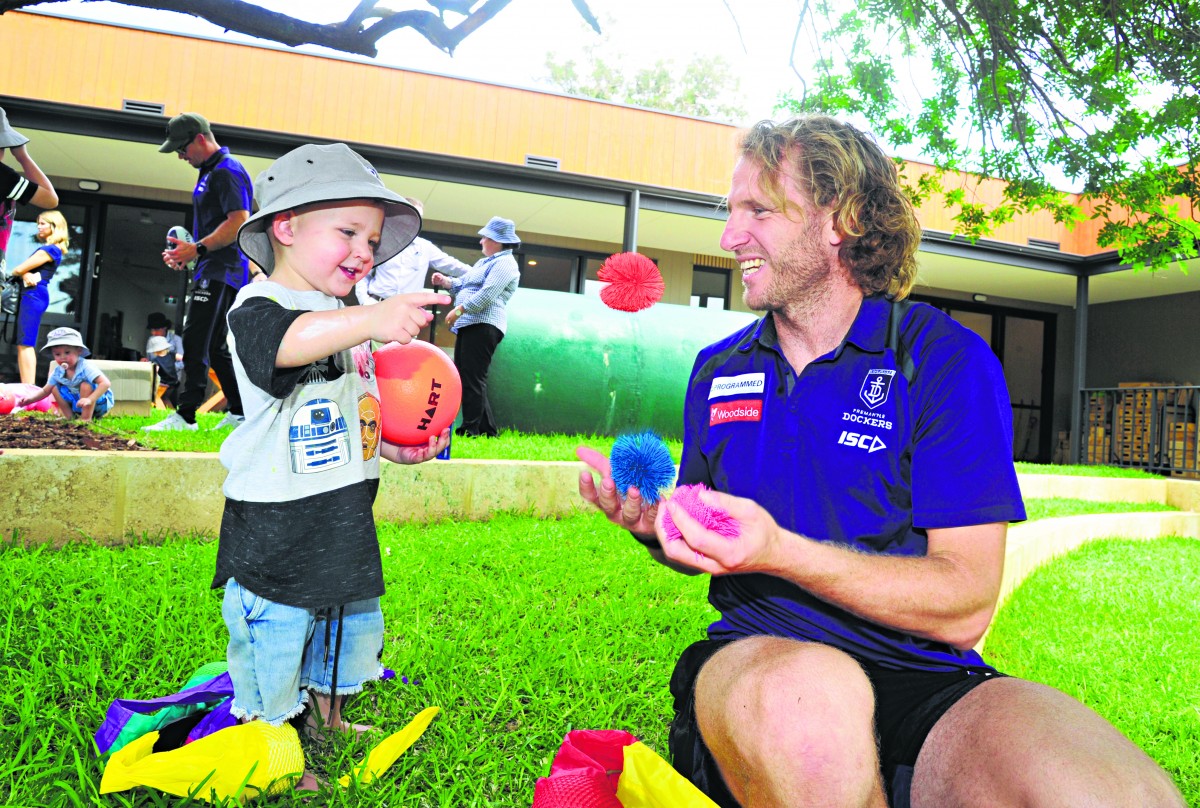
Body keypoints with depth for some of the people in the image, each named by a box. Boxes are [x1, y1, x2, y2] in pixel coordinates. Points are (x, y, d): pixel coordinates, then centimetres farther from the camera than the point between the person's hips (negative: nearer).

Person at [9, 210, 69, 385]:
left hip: (34, 294, -10)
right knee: (25, 344, 10)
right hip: (34, 295, 10)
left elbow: (18, 269, -11)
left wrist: (22, 272, 11)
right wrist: (26, 275, -8)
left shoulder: (48, 249, -12)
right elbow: (25, 270, 14)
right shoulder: (55, 249, 18)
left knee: (25, 344, -12)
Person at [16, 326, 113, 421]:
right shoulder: (57, 372, -4)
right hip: (77, 405, 7)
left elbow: (106, 383, -38)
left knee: (85, 386, -30)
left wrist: (90, 400, -49)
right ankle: (69, 417, 0)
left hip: (99, 401, -7)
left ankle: (86, 418, -23)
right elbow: (45, 391, 8)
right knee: (55, 389, 0)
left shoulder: (85, 367, -26)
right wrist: (30, 399, -11)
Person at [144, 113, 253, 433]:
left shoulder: (227, 170, -11)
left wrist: (198, 248, -23)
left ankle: (185, 415, -13)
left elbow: (239, 222, -22)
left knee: (196, 342, -14)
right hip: (212, 271, 11)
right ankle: (240, 412, 16)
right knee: (214, 347, 11)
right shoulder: (209, 172, 22)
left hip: (222, 271, -11)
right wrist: (186, 252, 16)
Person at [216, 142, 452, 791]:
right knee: (273, 645, 4)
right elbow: (288, 343, -40)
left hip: (346, 523, 8)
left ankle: (327, 719, 42)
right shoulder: (258, 309, -14)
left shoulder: (351, 322, 13)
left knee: (348, 629, 21)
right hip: (276, 528, -8)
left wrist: (399, 446, 4)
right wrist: (371, 319, -56)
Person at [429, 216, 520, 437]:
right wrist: (445, 281, 9)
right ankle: (487, 430, 14)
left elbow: (487, 295, -19)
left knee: (472, 379, -12)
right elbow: (463, 283, 28)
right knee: (463, 377, 10)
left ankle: (471, 430, -9)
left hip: (484, 326, -11)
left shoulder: (504, 264, -8)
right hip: (469, 325, 11)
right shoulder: (484, 262, 25)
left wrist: (458, 310, -18)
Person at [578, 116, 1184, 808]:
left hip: (923, 677, -1)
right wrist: (654, 522, -4)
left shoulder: (947, 360, -3)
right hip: (755, 658, 2)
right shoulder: (718, 369, 11)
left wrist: (780, 552, -23)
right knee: (803, 697, -36)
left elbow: (964, 608, -9)